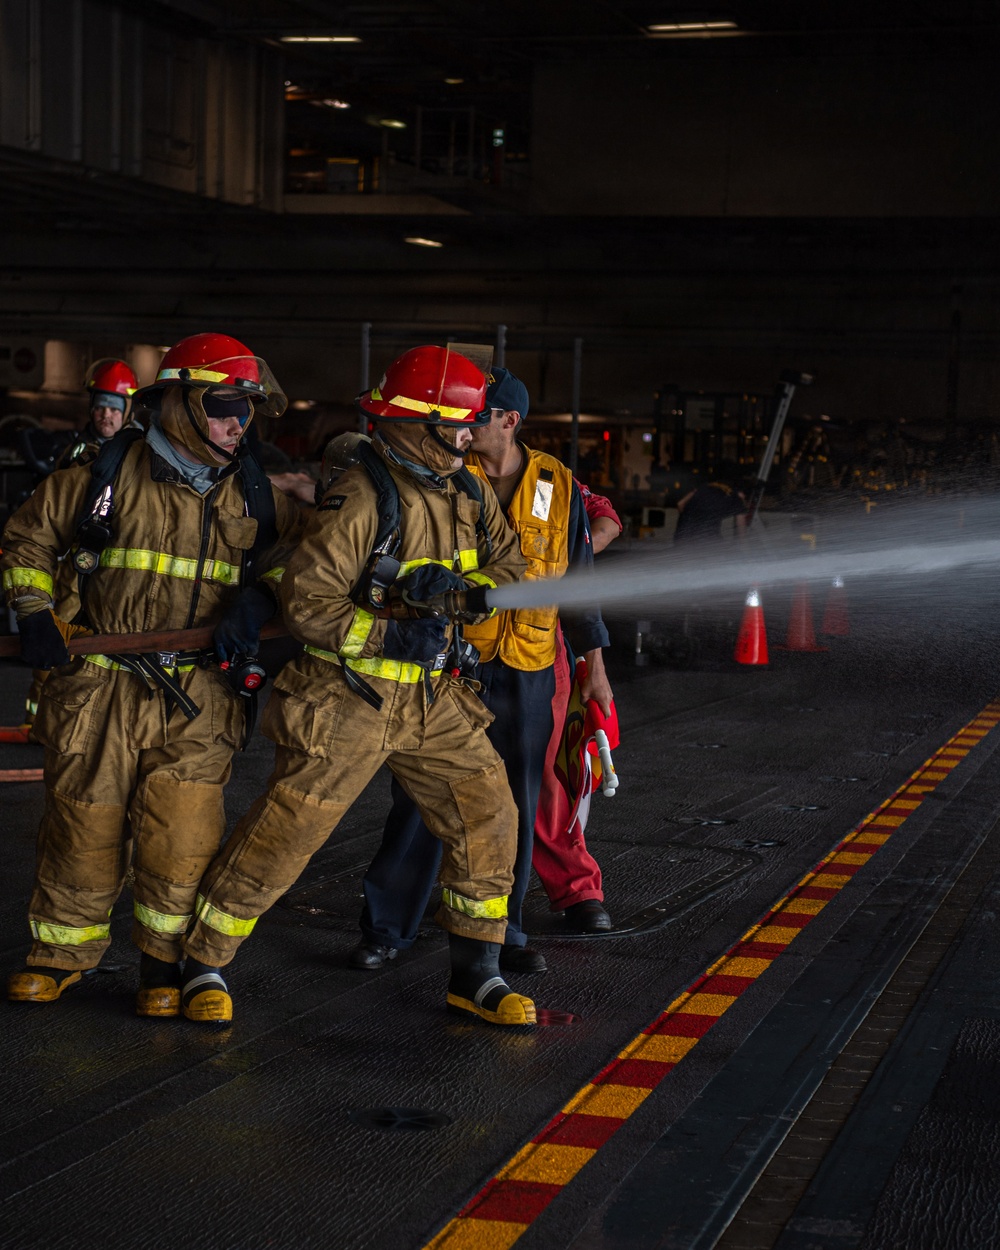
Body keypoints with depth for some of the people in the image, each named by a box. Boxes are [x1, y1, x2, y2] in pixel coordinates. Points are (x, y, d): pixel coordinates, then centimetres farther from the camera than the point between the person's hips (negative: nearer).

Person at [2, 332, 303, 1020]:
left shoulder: (251, 494, 8)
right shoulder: (109, 476, 0)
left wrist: (258, 599, -4)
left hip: (198, 700, 1)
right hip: (100, 691, -1)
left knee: (181, 839, -6)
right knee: (82, 830, 7)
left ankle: (166, 962, 15)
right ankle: (63, 954, 27)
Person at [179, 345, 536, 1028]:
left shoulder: (469, 493, 7)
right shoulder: (362, 498, -17)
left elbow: (509, 570, 8)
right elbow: (305, 599, -19)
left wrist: (454, 584, -12)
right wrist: (389, 635, -24)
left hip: (435, 698, 7)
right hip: (350, 698, -7)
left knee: (487, 817, 3)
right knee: (284, 833, -2)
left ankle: (476, 976, 16)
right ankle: (203, 961, 15)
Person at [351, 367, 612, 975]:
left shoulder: (557, 484, 4)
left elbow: (578, 578, 10)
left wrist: (595, 664, 10)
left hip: (526, 672, 2)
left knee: (515, 805, 8)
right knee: (421, 798, 0)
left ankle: (503, 931, 21)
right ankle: (386, 926, 10)